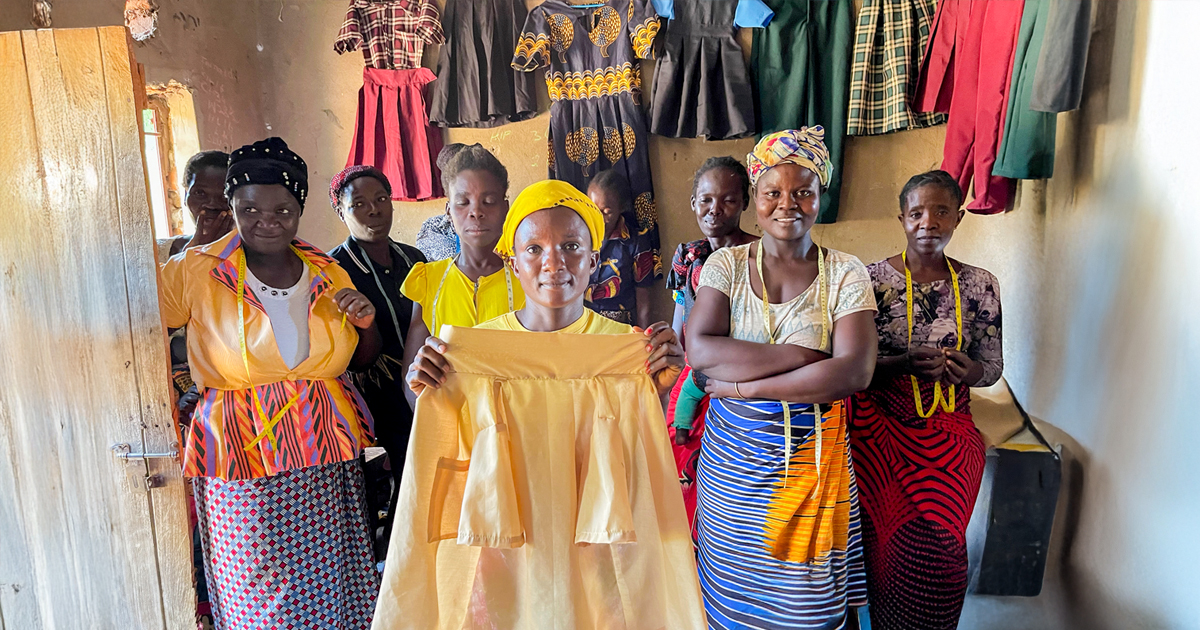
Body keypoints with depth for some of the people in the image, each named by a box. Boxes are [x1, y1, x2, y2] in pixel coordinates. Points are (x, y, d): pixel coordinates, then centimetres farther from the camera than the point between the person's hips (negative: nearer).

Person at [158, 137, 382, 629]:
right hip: (243, 462, -3)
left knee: (337, 589, 10)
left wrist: (367, 323, -3)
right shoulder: (196, 272, -3)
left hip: (330, 460, 3)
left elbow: (363, 361, 16)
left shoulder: (329, 275, 7)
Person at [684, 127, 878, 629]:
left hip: (812, 455, -1)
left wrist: (745, 386, -16)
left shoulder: (845, 273, -2)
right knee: (732, 589, 12)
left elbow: (855, 371, -14)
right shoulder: (727, 264, 0)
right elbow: (699, 351, -14)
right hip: (732, 457, 1)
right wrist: (805, 354, -18)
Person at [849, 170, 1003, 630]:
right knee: (891, 546, 0)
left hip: (949, 433, 2)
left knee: (939, 553, 3)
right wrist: (904, 364, -22)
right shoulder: (873, 278, -5)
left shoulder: (980, 285, 2)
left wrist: (967, 369, -14)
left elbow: (993, 365, 9)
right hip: (882, 430, -2)